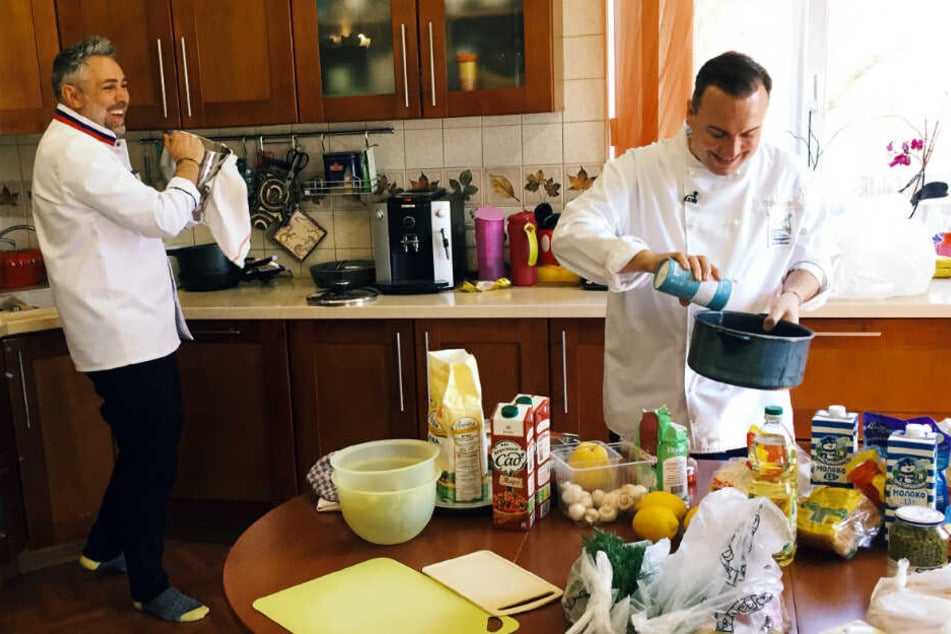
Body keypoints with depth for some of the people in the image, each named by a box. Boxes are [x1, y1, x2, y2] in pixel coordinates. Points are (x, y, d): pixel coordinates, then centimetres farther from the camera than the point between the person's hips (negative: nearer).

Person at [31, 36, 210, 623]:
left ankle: (105, 547, 41)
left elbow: (139, 220, 21)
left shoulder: (91, 145, 17)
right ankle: (150, 588, 15)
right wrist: (187, 163, -7)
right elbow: (163, 217, -24)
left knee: (146, 450, 22)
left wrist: (186, 207, 4)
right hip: (125, 337, -11)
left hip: (139, 328, 11)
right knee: (152, 462, -1)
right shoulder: (75, 153, -18)